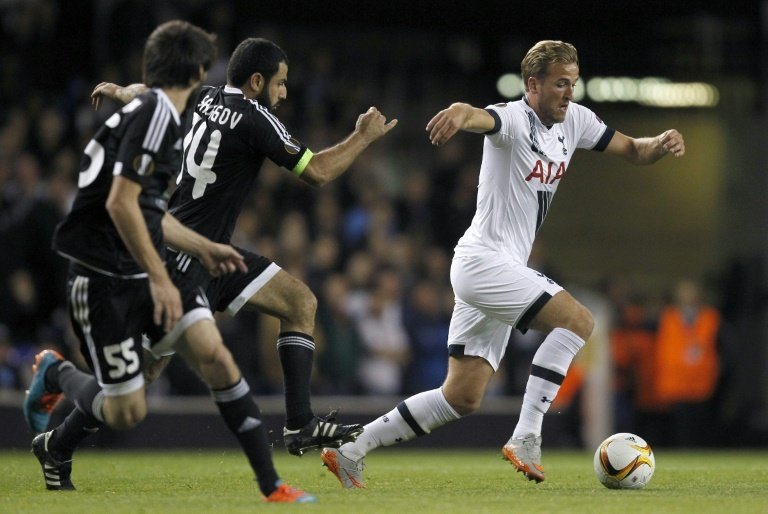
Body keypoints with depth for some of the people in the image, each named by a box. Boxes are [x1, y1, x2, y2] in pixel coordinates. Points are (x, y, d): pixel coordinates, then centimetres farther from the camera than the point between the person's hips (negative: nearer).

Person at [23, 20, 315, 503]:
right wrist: (158, 278, -22)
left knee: (215, 355, -11)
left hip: (144, 273, 9)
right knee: (127, 411, -5)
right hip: (104, 278, -9)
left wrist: (202, 247, 32)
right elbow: (120, 202, -24)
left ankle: (271, 485, -11)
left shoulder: (157, 114, 15)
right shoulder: (155, 113, -16)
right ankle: (55, 374, 26)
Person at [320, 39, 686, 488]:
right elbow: (483, 118, -38)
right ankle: (526, 438, -22)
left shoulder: (574, 120, 9)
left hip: (502, 272, 9)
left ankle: (350, 452, 12)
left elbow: (632, 150, 18)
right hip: (484, 260, -9)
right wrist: (461, 113, -64)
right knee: (577, 319, -23)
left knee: (463, 398, 7)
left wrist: (661, 144, -6)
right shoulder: (514, 119, -15)